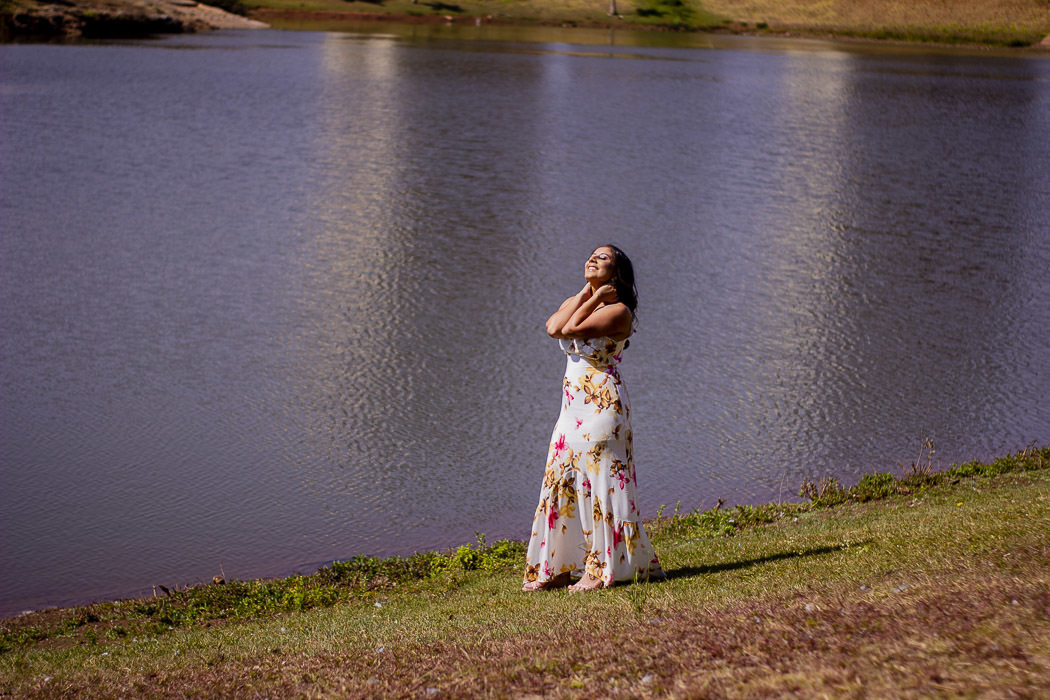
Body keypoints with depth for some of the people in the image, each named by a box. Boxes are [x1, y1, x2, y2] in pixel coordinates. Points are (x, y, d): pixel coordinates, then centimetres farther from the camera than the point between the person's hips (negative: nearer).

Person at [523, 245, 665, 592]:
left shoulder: (619, 310, -8)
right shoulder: (575, 302, 15)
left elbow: (572, 330, -20)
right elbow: (553, 328, -6)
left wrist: (597, 298, -8)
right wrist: (586, 296, -1)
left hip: (602, 405, -8)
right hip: (573, 406, 8)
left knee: (601, 483, -5)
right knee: (562, 482, 8)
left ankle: (603, 568, 3)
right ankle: (556, 568, 15)